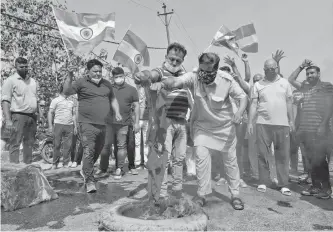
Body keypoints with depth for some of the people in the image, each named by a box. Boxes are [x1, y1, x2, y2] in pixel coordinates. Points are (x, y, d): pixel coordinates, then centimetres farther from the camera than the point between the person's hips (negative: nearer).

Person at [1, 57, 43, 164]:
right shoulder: (10, 81, -3)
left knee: (29, 143, 11)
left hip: (32, 116, 6)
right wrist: (8, 120, -17)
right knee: (15, 143, -5)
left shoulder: (33, 81, 16)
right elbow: (5, 101, -9)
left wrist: (40, 114, 14)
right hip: (18, 116, -6)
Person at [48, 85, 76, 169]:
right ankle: (55, 164, 9)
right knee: (57, 145, 0)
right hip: (59, 124, -4)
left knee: (68, 146, 2)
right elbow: (50, 113, 0)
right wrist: (50, 126, -8)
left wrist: (75, 126, 15)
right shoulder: (56, 100, 3)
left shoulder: (71, 102, 17)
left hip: (69, 126, 4)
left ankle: (66, 163, 10)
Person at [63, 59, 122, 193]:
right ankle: (89, 181, -5)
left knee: (97, 151, 18)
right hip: (87, 123, -6)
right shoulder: (82, 83, -2)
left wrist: (117, 112, 11)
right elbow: (66, 92, -12)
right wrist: (69, 77, -24)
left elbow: (112, 99, 25)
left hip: (102, 124, 6)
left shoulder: (106, 84, 14)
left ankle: (85, 171, 41)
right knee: (89, 152, -12)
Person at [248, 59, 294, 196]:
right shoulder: (258, 85, 7)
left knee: (283, 155, 3)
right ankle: (263, 182, 14)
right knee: (263, 154, 3)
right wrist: (250, 122, -3)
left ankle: (283, 184, 11)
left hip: (282, 124, 1)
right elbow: (253, 104, 4)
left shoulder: (284, 83, 11)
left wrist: (291, 120, 7)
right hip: (263, 124, -1)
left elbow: (289, 103, 12)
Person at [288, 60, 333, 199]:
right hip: (305, 130, 6)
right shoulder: (306, 87, 17)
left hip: (319, 130, -6)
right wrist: (301, 67, 13)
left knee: (319, 160, -5)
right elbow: (291, 80, 20)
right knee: (311, 160, 9)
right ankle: (315, 186, 17)